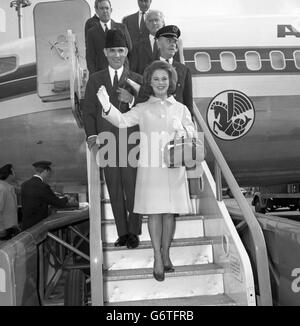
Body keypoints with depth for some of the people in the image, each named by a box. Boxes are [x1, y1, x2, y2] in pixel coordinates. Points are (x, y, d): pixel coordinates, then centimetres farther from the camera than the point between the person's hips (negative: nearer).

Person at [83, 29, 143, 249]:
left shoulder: (137, 80, 8)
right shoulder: (95, 80, 11)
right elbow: (89, 111, 7)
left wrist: (131, 100, -15)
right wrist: (91, 135, -6)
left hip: (131, 143, -1)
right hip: (106, 143, 2)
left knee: (133, 190, 1)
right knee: (115, 192, 8)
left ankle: (134, 232, 16)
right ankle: (122, 233, 20)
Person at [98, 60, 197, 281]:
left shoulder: (180, 109, 10)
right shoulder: (143, 109, 6)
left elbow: (192, 135, 10)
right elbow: (122, 121, -9)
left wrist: (181, 131, -12)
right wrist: (107, 107, -26)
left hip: (173, 167, 1)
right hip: (150, 166, -1)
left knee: (170, 212, 7)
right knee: (154, 211, 0)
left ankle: (166, 254, 23)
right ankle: (158, 258, 10)